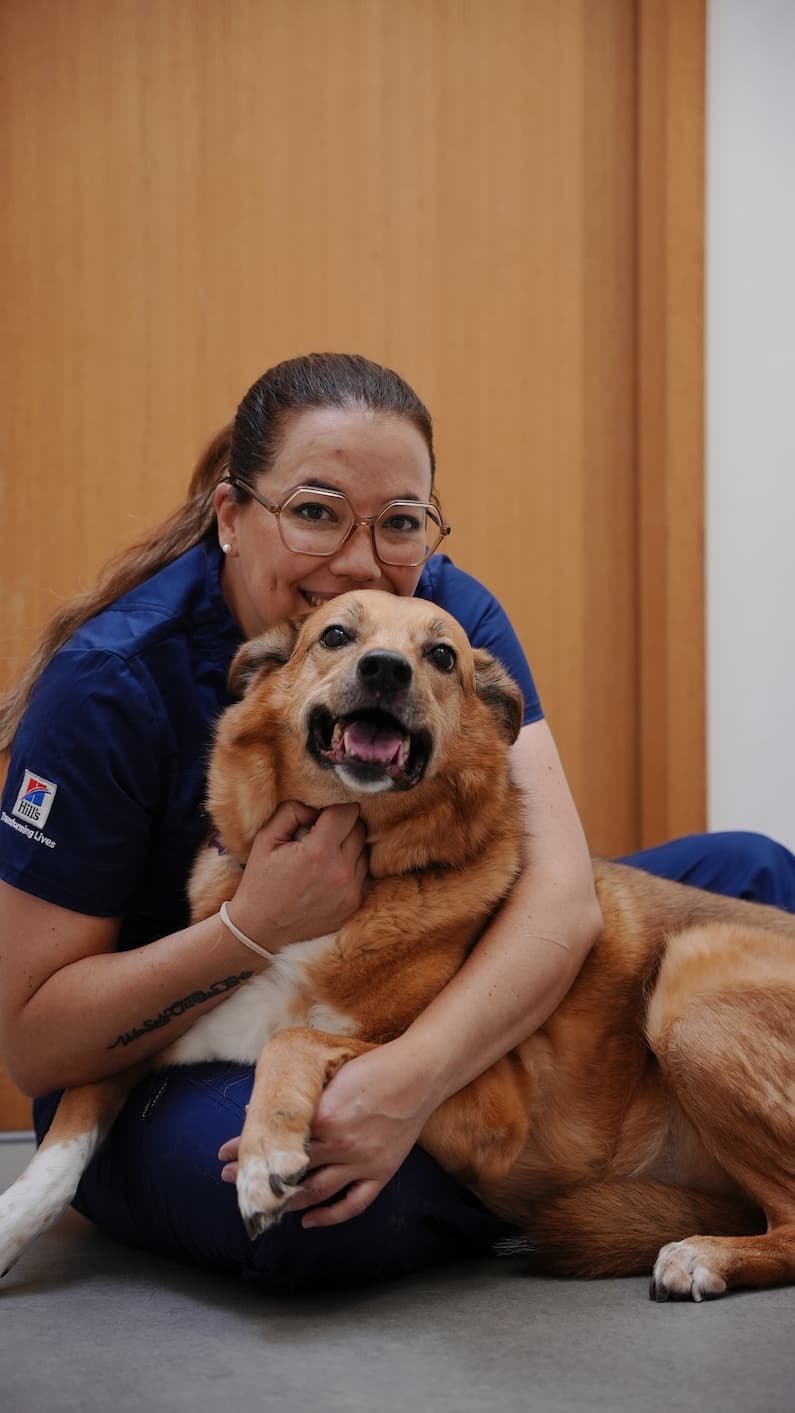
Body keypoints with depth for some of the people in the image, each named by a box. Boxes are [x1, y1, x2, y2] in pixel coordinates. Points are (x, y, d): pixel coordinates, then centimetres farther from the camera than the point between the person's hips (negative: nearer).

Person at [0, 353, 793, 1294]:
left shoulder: (448, 614, -11)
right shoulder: (112, 685, -22)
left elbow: (561, 890, -23)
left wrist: (412, 1073, -41)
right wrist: (255, 930, -32)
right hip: (169, 1074, -3)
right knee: (302, 1202, -40)